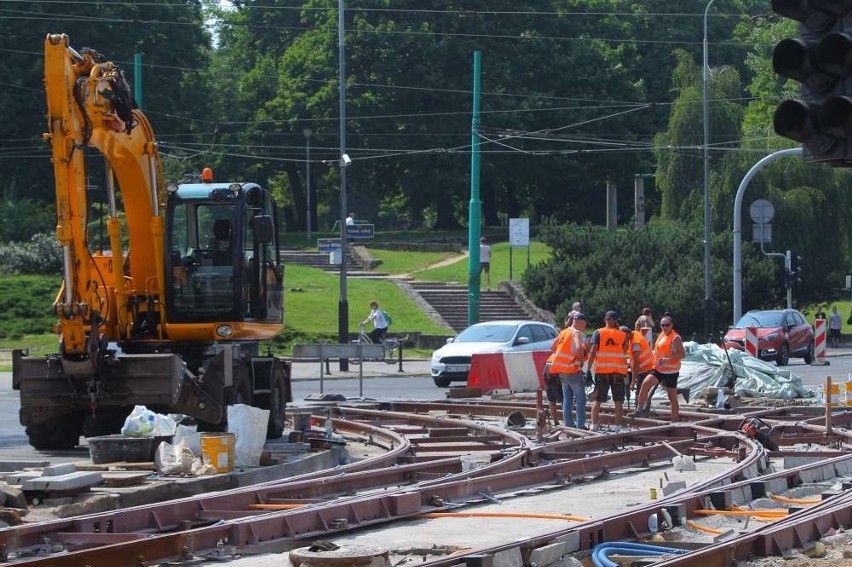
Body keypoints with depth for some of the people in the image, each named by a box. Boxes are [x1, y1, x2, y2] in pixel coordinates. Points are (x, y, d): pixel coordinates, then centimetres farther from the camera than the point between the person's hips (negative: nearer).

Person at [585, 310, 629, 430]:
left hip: (602, 371, -1)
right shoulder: (622, 335, 7)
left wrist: (589, 369, -7)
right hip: (619, 371, 1)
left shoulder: (598, 333, 1)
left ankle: (594, 424, -1)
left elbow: (593, 352, -7)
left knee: (597, 400, 7)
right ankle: (619, 426, 1)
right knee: (618, 402, 4)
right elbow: (625, 352, 3)